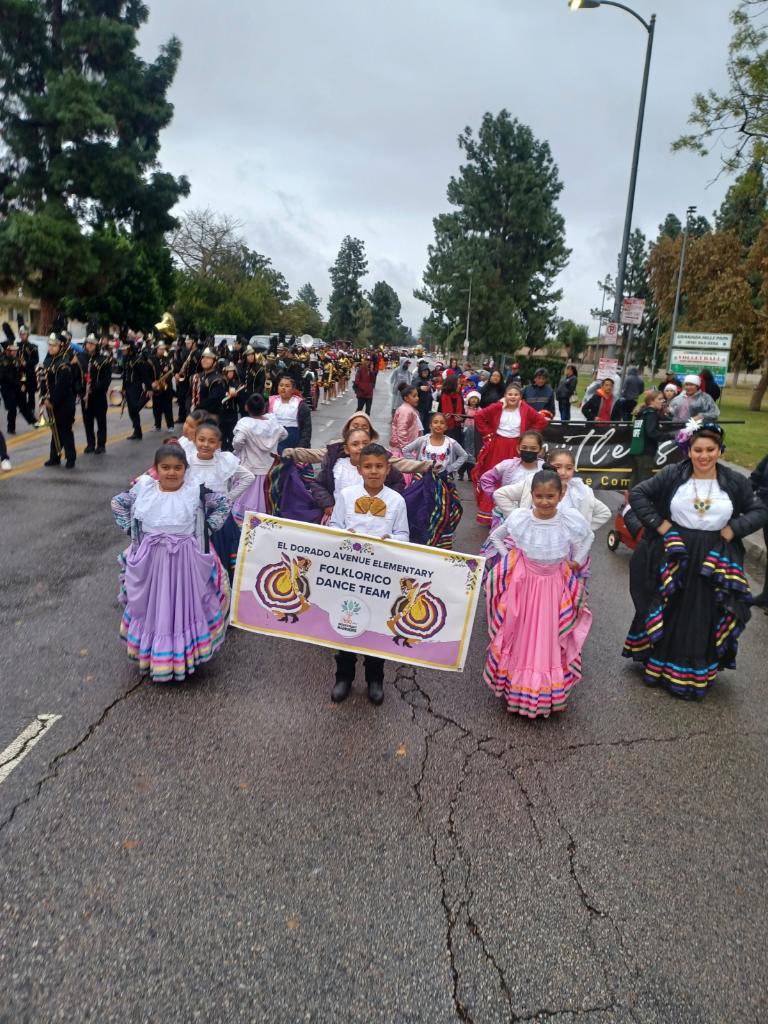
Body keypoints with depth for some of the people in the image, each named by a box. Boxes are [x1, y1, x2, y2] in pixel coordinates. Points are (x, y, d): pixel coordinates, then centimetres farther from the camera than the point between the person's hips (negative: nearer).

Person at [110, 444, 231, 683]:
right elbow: (118, 503, 14)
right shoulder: (143, 489, -2)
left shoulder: (196, 490, -7)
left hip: (185, 561, -1)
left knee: (184, 606, 9)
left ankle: (184, 657, 25)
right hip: (151, 560, 2)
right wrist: (129, 528, 6)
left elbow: (223, 504, 4)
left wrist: (207, 527, -2)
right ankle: (153, 657, 29)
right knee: (153, 608, 13)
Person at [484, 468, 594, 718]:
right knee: (521, 636, 11)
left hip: (556, 584, 0)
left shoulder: (571, 520, -16)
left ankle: (548, 691, 28)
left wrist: (577, 561, -1)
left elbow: (588, 537, 7)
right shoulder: (519, 518, -15)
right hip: (523, 582, 0)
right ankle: (516, 686, 30)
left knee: (551, 638, 10)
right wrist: (508, 559, -3)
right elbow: (496, 536, 5)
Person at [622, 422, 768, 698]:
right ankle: (657, 664, 29)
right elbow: (637, 494, -5)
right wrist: (657, 524, -11)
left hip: (714, 562, 1)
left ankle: (694, 674, 27)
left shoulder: (735, 482, -3)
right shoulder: (672, 474, -7)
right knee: (666, 615, 11)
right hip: (673, 556, -1)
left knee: (703, 620, 10)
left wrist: (733, 529, -10)